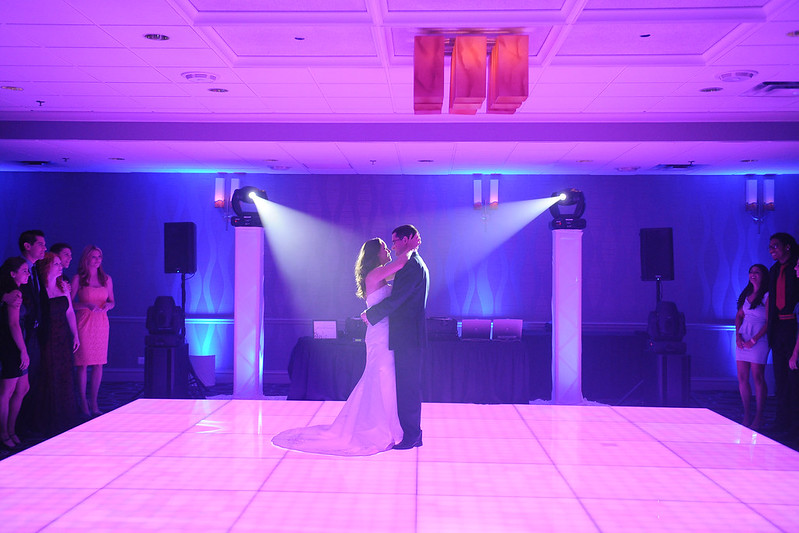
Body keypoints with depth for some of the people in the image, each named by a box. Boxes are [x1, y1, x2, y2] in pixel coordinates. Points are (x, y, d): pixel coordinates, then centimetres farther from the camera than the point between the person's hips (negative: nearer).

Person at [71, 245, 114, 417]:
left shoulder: (107, 279, 11)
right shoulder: (78, 279, -1)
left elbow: (112, 301, 18)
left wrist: (108, 305, -4)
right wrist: (87, 305, -17)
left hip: (101, 322, 4)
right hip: (84, 322, -4)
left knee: (99, 364, 4)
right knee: (83, 363, -3)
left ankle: (93, 402, 13)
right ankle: (83, 403, 7)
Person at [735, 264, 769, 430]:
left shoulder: (767, 296, -5)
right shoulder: (746, 294, 14)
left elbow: (768, 322, -9)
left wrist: (754, 340, -14)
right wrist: (737, 335, -1)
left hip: (759, 338, -6)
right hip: (743, 338, 6)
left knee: (758, 377, -6)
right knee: (742, 378, 3)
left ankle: (758, 417, 1)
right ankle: (746, 415, 11)